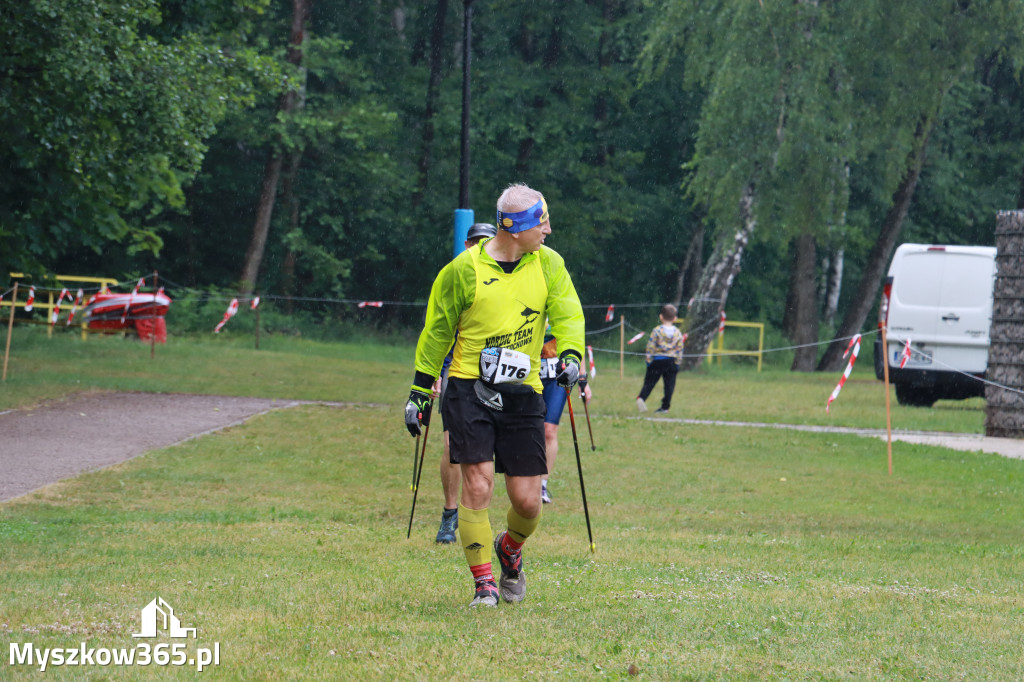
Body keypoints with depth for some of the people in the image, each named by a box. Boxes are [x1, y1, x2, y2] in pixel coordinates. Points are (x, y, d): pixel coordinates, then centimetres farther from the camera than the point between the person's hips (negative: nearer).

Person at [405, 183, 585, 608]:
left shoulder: (548, 265, 4)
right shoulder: (464, 270, -4)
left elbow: (568, 314, -1)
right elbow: (436, 332, 6)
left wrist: (570, 354, -22)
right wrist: (419, 392, 7)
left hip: (522, 393, 3)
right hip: (469, 389, -3)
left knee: (527, 501, 0)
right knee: (477, 486, -12)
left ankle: (510, 549, 34)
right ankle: (484, 584, -1)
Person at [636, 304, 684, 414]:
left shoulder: (656, 331, -6)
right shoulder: (678, 333, 2)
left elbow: (650, 347, -7)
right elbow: (679, 351, 5)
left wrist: (649, 361, 0)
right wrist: (677, 364, 12)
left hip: (657, 360, -2)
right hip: (671, 362, 2)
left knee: (649, 382, 2)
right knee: (669, 384, 7)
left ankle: (641, 398, -20)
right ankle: (665, 406, 7)